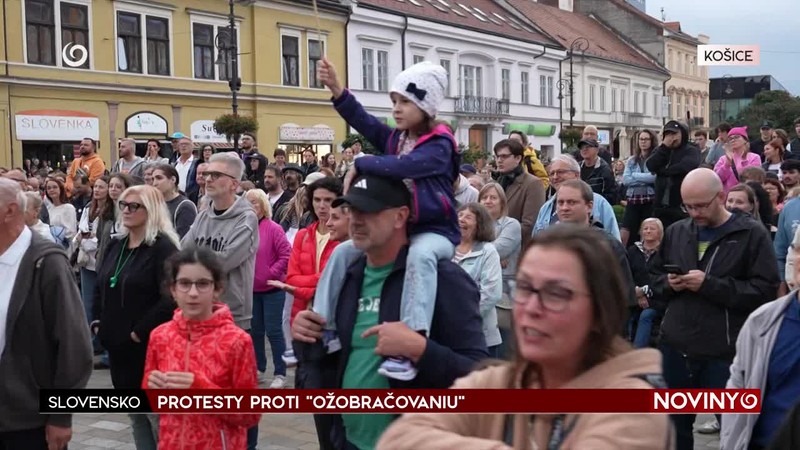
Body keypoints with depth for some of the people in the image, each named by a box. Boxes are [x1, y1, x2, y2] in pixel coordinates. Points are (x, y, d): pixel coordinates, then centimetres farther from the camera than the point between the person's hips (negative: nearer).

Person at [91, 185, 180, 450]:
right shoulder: (116, 245, 12)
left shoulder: (163, 247, -13)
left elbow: (170, 298, -22)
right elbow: (100, 287, 22)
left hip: (149, 345, -8)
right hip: (118, 345, 8)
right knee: (134, 412, 16)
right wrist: (97, 323, 10)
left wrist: (139, 332, -19)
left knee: (157, 413, -2)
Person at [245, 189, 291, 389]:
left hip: (272, 289, -5)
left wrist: (271, 273, -15)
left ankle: (280, 374, 7)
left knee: (273, 331, -2)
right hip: (251, 290, 5)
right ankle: (259, 370, 26)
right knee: (255, 330, 13)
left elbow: (286, 255, -13)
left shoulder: (273, 229, -10)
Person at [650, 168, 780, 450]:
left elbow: (766, 289, -14)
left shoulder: (752, 234, -5)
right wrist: (669, 284, -6)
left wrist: (709, 285, -19)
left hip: (725, 353, -5)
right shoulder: (676, 232, 11)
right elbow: (654, 277, 17)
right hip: (675, 347, 5)